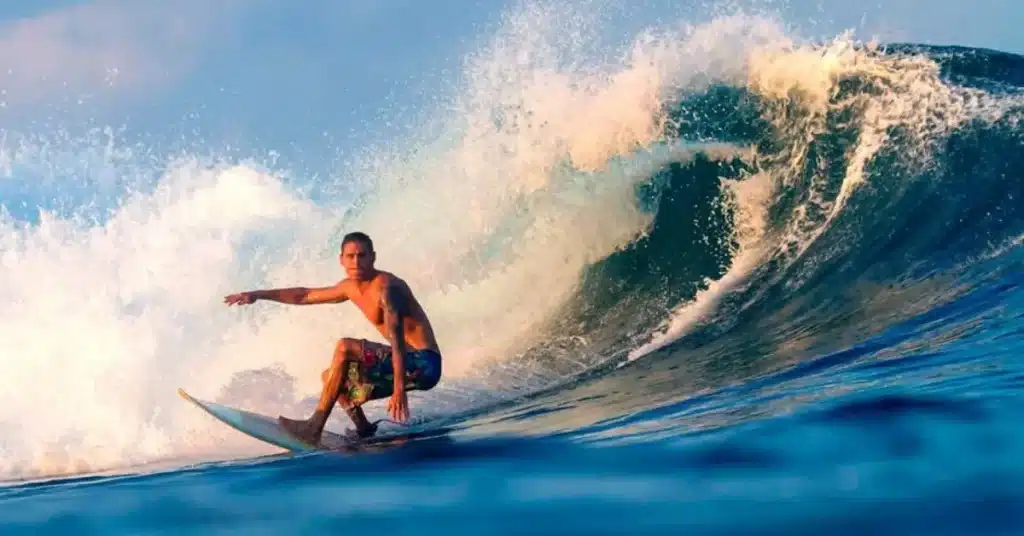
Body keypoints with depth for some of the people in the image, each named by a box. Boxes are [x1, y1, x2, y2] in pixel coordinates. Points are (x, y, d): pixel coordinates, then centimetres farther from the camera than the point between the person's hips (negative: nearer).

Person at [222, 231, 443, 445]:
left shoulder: (385, 287, -18)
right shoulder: (351, 288, 9)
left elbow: (397, 339, -31)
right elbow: (305, 295, 24)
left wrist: (399, 389, -41)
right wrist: (258, 294, 26)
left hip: (424, 364, -10)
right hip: (409, 363, 10)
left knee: (344, 347, -23)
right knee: (330, 377, 20)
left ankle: (315, 427, -19)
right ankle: (364, 431, 9)